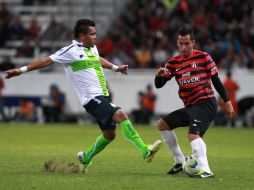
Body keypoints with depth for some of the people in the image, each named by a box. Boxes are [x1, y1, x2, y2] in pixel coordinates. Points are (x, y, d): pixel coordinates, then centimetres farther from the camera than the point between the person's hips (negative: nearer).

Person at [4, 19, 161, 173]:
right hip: (92, 98, -9)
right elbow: (47, 61, -8)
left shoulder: (92, 49, 16)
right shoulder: (71, 51, -8)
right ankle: (145, 151, -33)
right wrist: (22, 70, -12)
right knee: (121, 115, -26)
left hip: (103, 97, 9)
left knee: (109, 134, 10)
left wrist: (115, 67, 53)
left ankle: (85, 158, 32)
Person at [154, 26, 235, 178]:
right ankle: (180, 161, 15)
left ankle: (205, 170, -36)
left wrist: (227, 102, 0)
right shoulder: (173, 63, 9)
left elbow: (216, 80, 2)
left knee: (193, 135, -28)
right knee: (162, 124, 9)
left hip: (205, 103, -7)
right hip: (190, 107, 7)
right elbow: (159, 85, 6)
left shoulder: (203, 57, -3)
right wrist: (159, 76, -18)